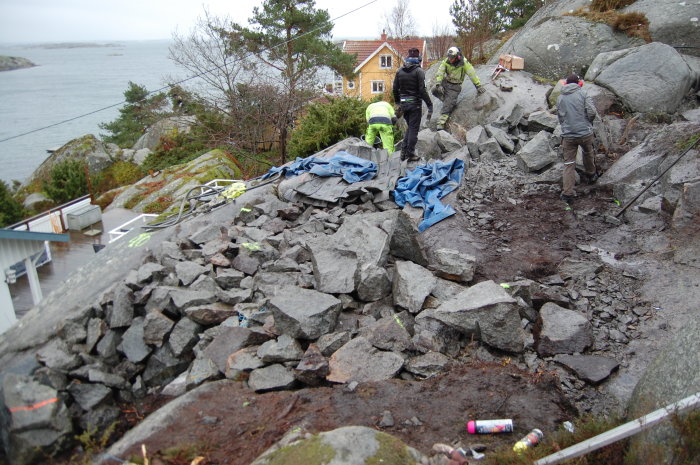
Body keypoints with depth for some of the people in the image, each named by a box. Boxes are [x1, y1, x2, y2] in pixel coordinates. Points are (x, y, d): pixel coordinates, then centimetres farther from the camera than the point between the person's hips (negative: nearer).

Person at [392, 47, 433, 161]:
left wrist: (397, 102, 22)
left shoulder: (399, 71, 5)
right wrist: (430, 105, -12)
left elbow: (395, 89, 8)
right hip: (415, 103, -5)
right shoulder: (419, 71, -10)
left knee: (410, 127, 20)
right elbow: (422, 90, -16)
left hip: (403, 103, 5)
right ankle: (410, 154, 5)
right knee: (414, 128, 4)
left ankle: (404, 152, 15)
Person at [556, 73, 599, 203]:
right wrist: (589, 122, 7)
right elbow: (592, 112, -11)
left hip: (568, 135, 1)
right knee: (588, 153, 27)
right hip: (585, 133, -1)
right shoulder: (583, 93, -2)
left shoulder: (560, 97, 7)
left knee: (568, 163, 3)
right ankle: (591, 175, 48)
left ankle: (567, 193, -4)